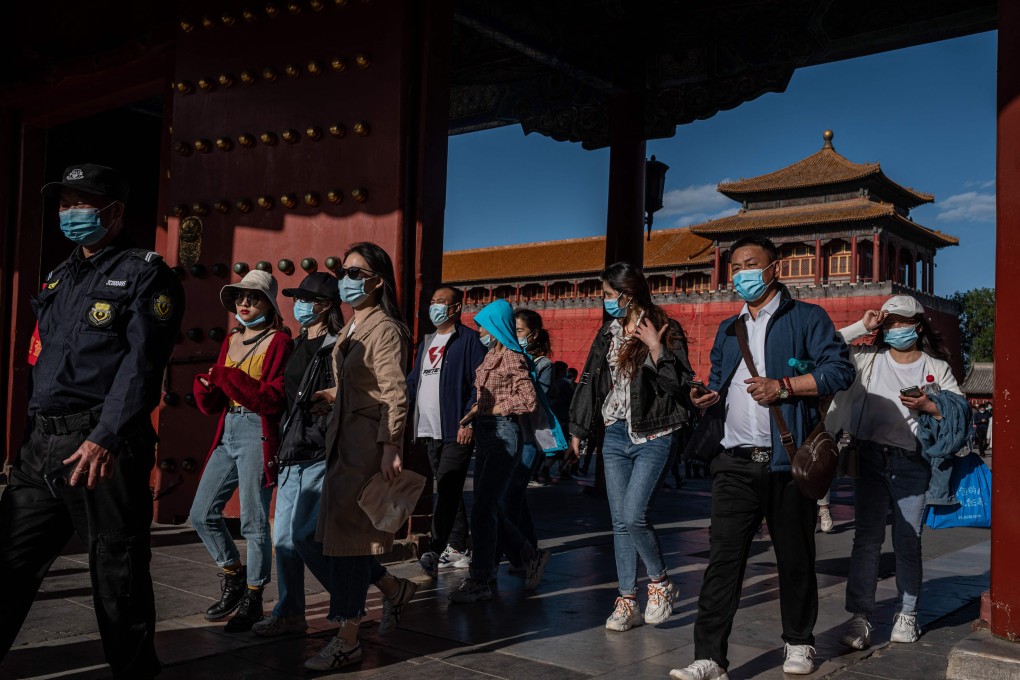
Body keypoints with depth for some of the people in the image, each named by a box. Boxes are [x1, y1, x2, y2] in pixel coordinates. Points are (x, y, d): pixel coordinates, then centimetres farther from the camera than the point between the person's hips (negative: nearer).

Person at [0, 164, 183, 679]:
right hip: (42, 443, 7)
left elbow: (142, 363, -16)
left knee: (116, 571, 3)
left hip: (105, 446, -7)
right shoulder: (60, 278, 19)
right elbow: (45, 360, 22)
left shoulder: (144, 275, -5)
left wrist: (105, 438, -25)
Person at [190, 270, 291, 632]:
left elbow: (274, 400, -17)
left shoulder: (279, 342, -5)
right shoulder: (230, 341, 15)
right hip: (227, 433, 8)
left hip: (258, 435, -7)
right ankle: (233, 577, 28)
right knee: (202, 514, 8)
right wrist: (206, 386, -6)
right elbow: (212, 406, 16)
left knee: (253, 521, -3)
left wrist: (228, 377, -19)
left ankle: (253, 598, 11)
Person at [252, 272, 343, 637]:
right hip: (293, 455, 9)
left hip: (319, 455, -9)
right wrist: (281, 443, 14)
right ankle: (289, 613, 18)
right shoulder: (300, 346, 16)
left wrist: (309, 439, -18)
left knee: (302, 534, -7)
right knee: (284, 534, 9)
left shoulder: (335, 348, -11)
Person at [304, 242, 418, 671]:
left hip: (370, 441, -9)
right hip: (343, 437, 9)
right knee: (338, 533, 11)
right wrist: (332, 395, 8)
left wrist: (390, 449, -24)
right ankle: (395, 589, 32)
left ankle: (348, 640, 4)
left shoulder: (385, 329, -12)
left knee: (347, 533, -6)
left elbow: (395, 395, -18)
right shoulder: (352, 327, 15)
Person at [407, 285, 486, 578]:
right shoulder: (426, 342, 21)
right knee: (448, 490, 13)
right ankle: (458, 550, 20)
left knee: (448, 489, -13)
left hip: (456, 431, -8)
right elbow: (413, 380, 22)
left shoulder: (469, 339, -4)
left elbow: (479, 384, -11)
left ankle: (436, 551, -16)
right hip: (430, 430, 8)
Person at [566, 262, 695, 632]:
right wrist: (577, 431, 17)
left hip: (653, 437, -6)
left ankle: (661, 583, 12)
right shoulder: (609, 333, 12)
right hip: (615, 435, 6)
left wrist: (656, 348, -21)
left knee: (633, 515, -13)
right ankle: (627, 601, 14)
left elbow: (678, 385, -11)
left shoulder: (665, 330, -6)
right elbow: (591, 381, 17)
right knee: (620, 522, 6)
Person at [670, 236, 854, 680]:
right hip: (737, 461, 4)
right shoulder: (728, 330, 19)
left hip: (788, 459, -3)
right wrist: (709, 398, 1)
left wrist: (783, 387, -15)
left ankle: (799, 643, 28)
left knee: (794, 557, 9)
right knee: (723, 557, -4)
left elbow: (840, 369, -7)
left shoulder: (805, 318, 2)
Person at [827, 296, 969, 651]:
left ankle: (907, 614, 20)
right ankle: (860, 616, -2)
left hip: (912, 463, 0)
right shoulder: (868, 358, 10)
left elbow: (961, 409, 6)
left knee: (908, 540, 6)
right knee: (867, 537, -3)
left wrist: (929, 406, -12)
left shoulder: (937, 368, 10)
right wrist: (862, 326, 1)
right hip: (871, 458, 0)